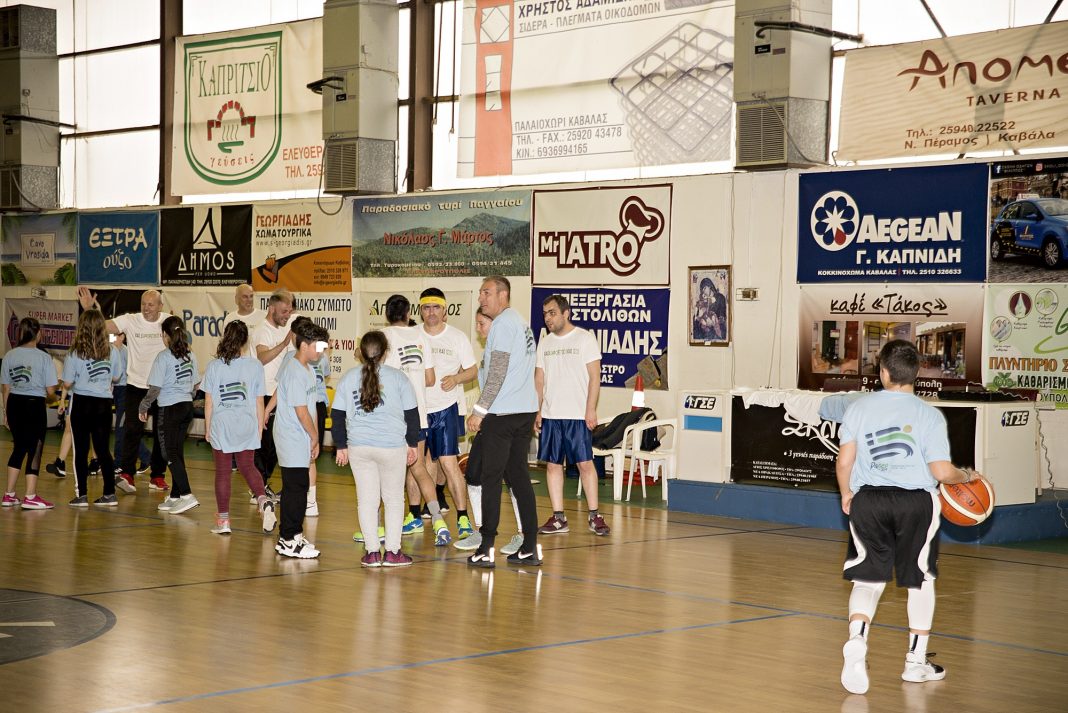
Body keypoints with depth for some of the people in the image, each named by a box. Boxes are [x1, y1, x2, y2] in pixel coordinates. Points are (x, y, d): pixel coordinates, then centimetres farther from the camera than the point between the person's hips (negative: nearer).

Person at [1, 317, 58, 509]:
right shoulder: (43, 357, -9)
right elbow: (50, 391, -9)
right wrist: (51, 397, 14)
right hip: (35, 405, -5)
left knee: (19, 448, 18)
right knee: (35, 450, 4)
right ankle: (30, 497, 5)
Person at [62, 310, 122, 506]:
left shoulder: (75, 354, -11)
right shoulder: (112, 352, -3)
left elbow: (67, 383, -9)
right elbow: (115, 377, 8)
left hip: (81, 403, -3)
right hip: (104, 403, 3)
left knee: (81, 450, 5)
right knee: (103, 449, 10)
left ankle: (82, 495, 4)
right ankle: (109, 494, 10)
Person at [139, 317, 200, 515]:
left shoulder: (164, 357, -13)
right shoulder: (190, 355, 6)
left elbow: (155, 388, -13)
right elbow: (195, 384, 14)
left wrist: (143, 407, -1)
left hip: (170, 409, -7)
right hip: (187, 406, 7)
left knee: (171, 454, -4)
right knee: (177, 452, 13)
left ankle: (187, 495, -17)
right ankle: (175, 496, 17)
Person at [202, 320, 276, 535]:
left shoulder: (214, 366, -3)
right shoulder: (255, 366, -2)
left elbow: (209, 402, 0)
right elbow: (259, 402, 2)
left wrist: (208, 428, 10)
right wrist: (260, 428, 11)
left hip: (221, 426, -1)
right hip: (247, 426, 1)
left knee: (222, 472, 7)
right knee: (247, 467, 15)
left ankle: (223, 520, 9)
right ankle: (263, 500, -10)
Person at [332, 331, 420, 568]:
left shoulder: (348, 378, 4)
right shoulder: (397, 377, -2)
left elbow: (337, 415, 7)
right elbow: (411, 413, 1)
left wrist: (341, 446, 16)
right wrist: (412, 444, 13)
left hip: (358, 448, 2)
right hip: (392, 446, -2)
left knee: (366, 499, 9)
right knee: (394, 499, 9)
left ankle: (372, 552, 8)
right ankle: (392, 552, 9)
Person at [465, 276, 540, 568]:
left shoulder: (503, 323, -10)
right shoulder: (521, 322, 19)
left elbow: (498, 373, -17)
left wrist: (480, 410, -15)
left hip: (503, 413, -9)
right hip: (526, 410, 9)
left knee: (491, 478, -4)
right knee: (518, 475, 10)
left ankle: (487, 548, -3)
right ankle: (530, 548, 9)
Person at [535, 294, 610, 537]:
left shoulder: (585, 339, -2)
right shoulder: (544, 343, 12)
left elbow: (594, 376, -6)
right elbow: (539, 379, 15)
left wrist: (591, 410, -13)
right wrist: (537, 411, 7)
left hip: (578, 415, -5)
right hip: (550, 415, 5)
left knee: (585, 463, -4)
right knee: (553, 464, 4)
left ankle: (594, 515, 3)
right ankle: (558, 518, 8)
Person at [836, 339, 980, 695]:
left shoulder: (859, 407, 0)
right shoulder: (930, 415, -5)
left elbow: (844, 461, 1)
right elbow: (943, 472, -7)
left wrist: (846, 494, 18)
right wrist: (967, 475, 14)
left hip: (868, 500, 1)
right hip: (917, 502, -1)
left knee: (867, 578, 8)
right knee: (921, 579, 16)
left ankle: (857, 639, -20)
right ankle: (916, 661, 23)